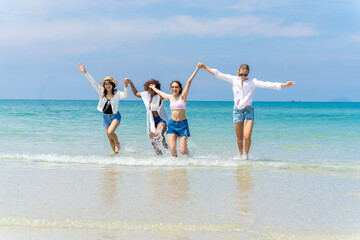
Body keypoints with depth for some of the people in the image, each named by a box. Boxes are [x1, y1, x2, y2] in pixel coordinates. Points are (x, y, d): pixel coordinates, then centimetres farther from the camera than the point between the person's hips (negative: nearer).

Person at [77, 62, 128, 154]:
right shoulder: (101, 92, -5)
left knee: (110, 132, -26)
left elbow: (125, 95, -32)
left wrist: (125, 86, -49)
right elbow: (93, 82, -9)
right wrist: (85, 72, -17)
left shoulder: (117, 93, -13)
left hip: (115, 116, -4)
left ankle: (117, 143, 4)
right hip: (106, 117, 4)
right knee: (109, 137, 9)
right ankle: (115, 152, 26)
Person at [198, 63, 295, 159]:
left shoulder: (252, 82, 2)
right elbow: (219, 74, 6)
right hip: (237, 111, 2)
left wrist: (285, 85, -14)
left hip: (248, 111, -2)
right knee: (239, 138, 7)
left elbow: (266, 84, -6)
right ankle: (240, 155, 28)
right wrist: (205, 67, 4)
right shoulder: (234, 80, 6)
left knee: (247, 137, -14)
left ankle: (246, 155, 8)